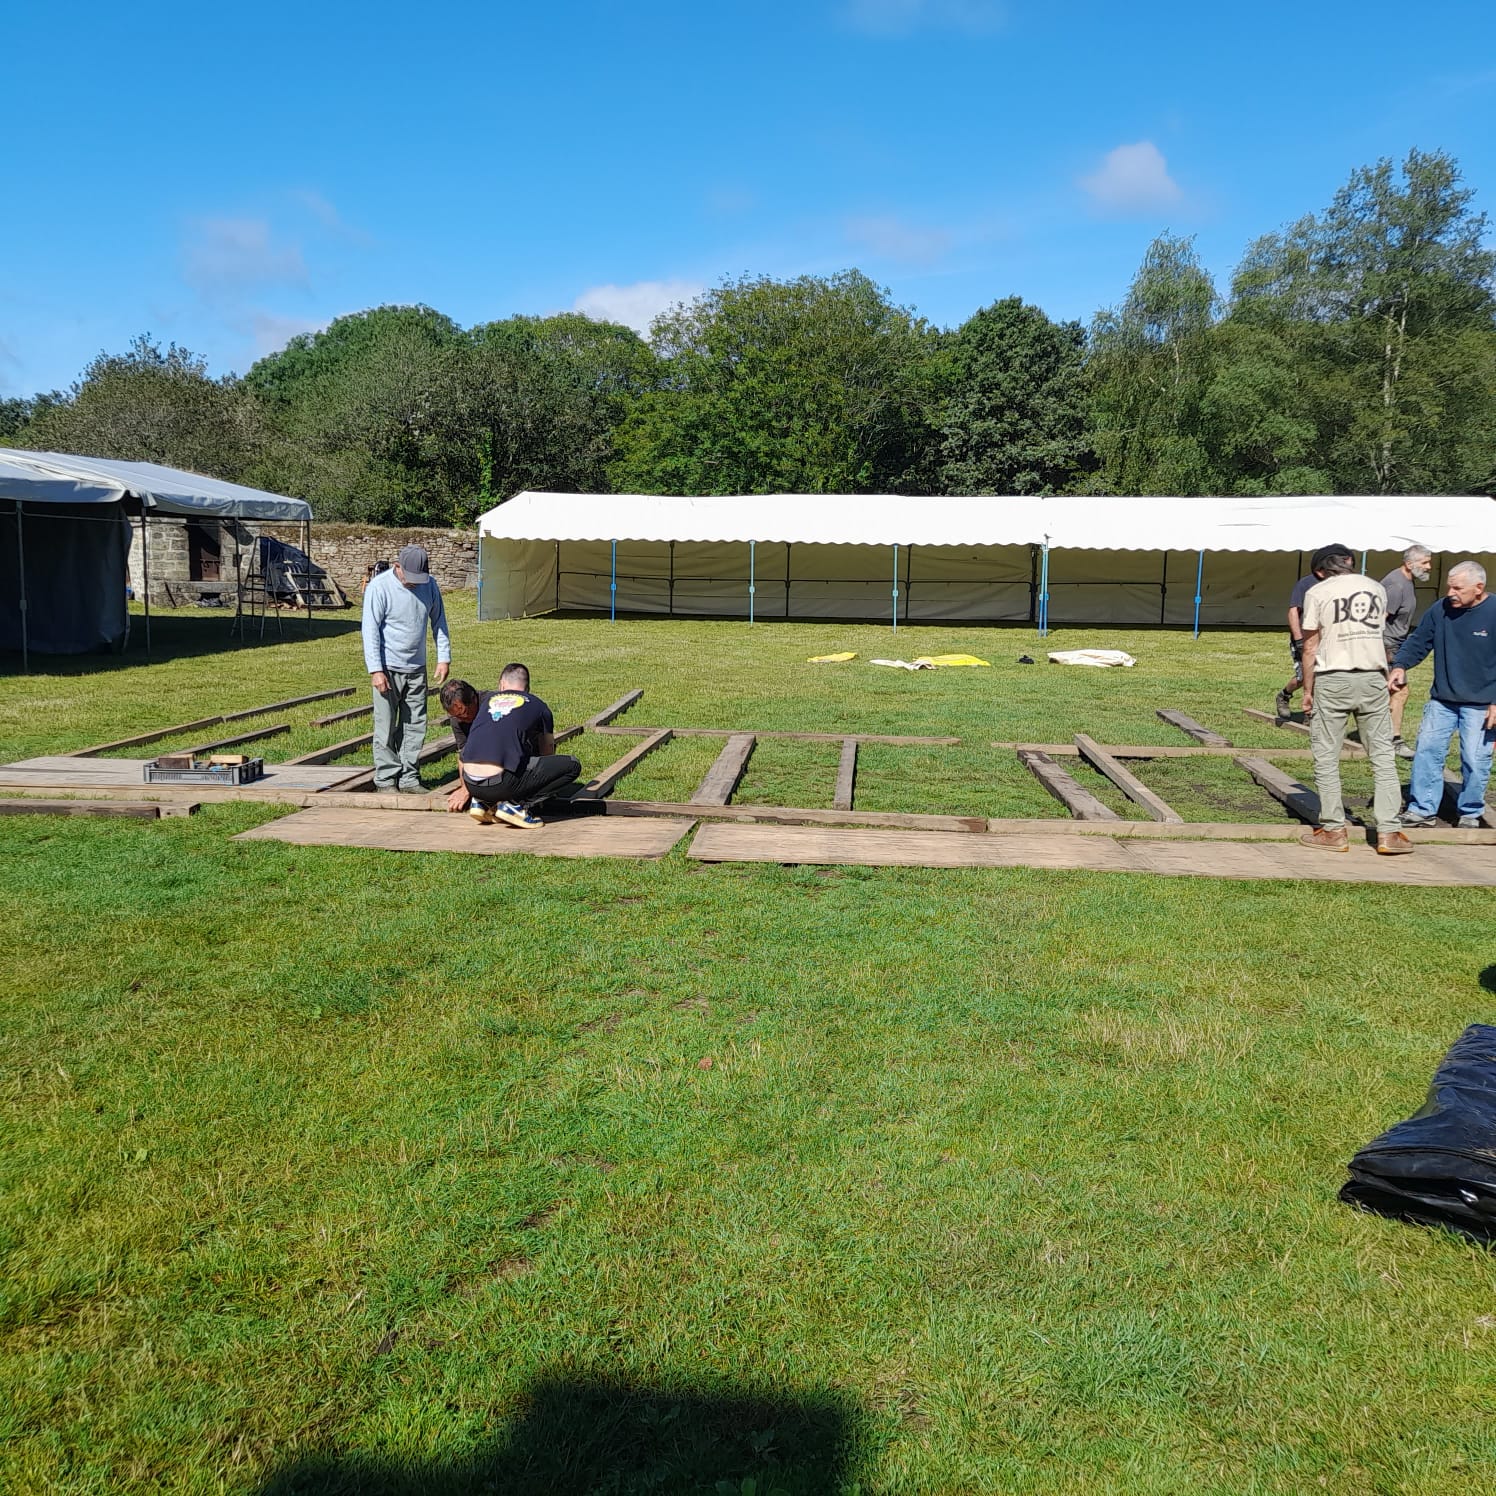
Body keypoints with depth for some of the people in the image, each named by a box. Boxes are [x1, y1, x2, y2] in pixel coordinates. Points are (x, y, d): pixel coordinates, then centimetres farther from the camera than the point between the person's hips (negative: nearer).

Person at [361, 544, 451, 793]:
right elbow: (370, 630, -14)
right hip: (388, 668, -5)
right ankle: (386, 779, 5)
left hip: (416, 668, 5)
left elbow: (439, 622, 12)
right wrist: (375, 670, -18)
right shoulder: (379, 586, -13)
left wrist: (444, 658, 5)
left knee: (415, 725, 7)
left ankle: (409, 779, 14)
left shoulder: (429, 585, 2)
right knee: (386, 726, -2)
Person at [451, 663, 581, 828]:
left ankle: (482, 802, 14)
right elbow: (548, 753, 29)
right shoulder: (538, 706, 15)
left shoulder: (487, 699, 25)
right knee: (572, 766, 7)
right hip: (501, 783, -6)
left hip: (471, 784, 6)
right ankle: (515, 805, -3)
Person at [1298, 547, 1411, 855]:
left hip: (1333, 681, -3)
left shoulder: (1317, 592, -2)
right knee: (1383, 755, 6)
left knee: (1326, 756, 5)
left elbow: (1310, 648, -4)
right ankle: (1389, 832, 4)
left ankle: (1334, 830, 6)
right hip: (1373, 679, 3)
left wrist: (1308, 690, 3)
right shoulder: (1377, 588, 10)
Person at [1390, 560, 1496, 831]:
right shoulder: (1440, 610, -1)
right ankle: (1422, 809, 10)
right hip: (1442, 700, 4)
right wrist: (1400, 665, -13)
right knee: (1426, 752, 2)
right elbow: (1418, 641, 6)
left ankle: (1470, 814, 19)